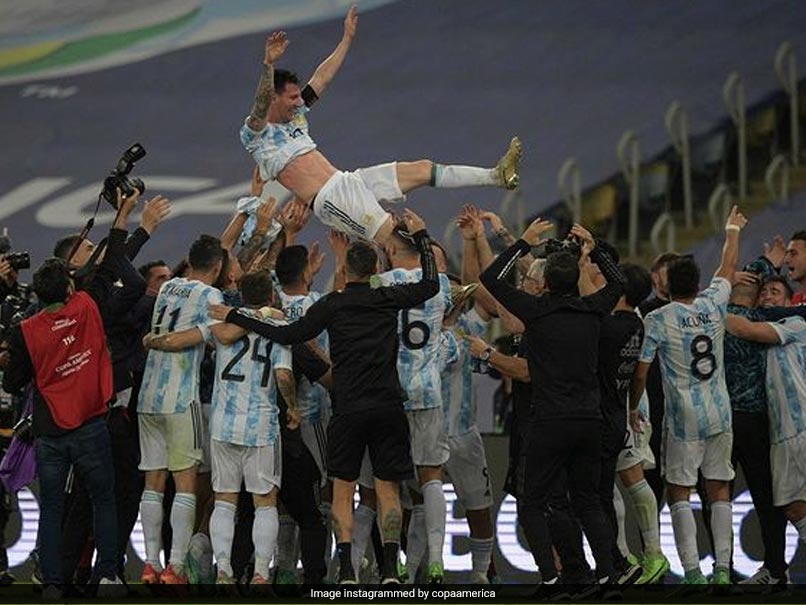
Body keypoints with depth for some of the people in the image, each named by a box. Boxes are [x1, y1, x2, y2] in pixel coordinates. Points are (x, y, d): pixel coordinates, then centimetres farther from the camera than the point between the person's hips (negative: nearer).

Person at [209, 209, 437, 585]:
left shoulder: (333, 304, -2)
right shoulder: (388, 299, 2)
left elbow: (289, 335, -7)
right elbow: (431, 284, 16)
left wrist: (235, 318, -1)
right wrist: (421, 236, 24)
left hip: (349, 409, -1)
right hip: (388, 408, 2)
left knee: (342, 491, 6)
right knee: (388, 490, 4)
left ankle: (346, 571, -3)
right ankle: (390, 570, -5)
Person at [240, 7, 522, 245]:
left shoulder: (295, 116, 19)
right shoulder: (255, 134, -7)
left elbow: (321, 79, 22)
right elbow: (262, 104, -28)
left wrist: (347, 38, 21)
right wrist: (268, 64, -44)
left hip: (348, 180, 9)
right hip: (330, 199, -9)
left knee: (422, 169, 3)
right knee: (394, 238, -22)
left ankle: (496, 175, 2)